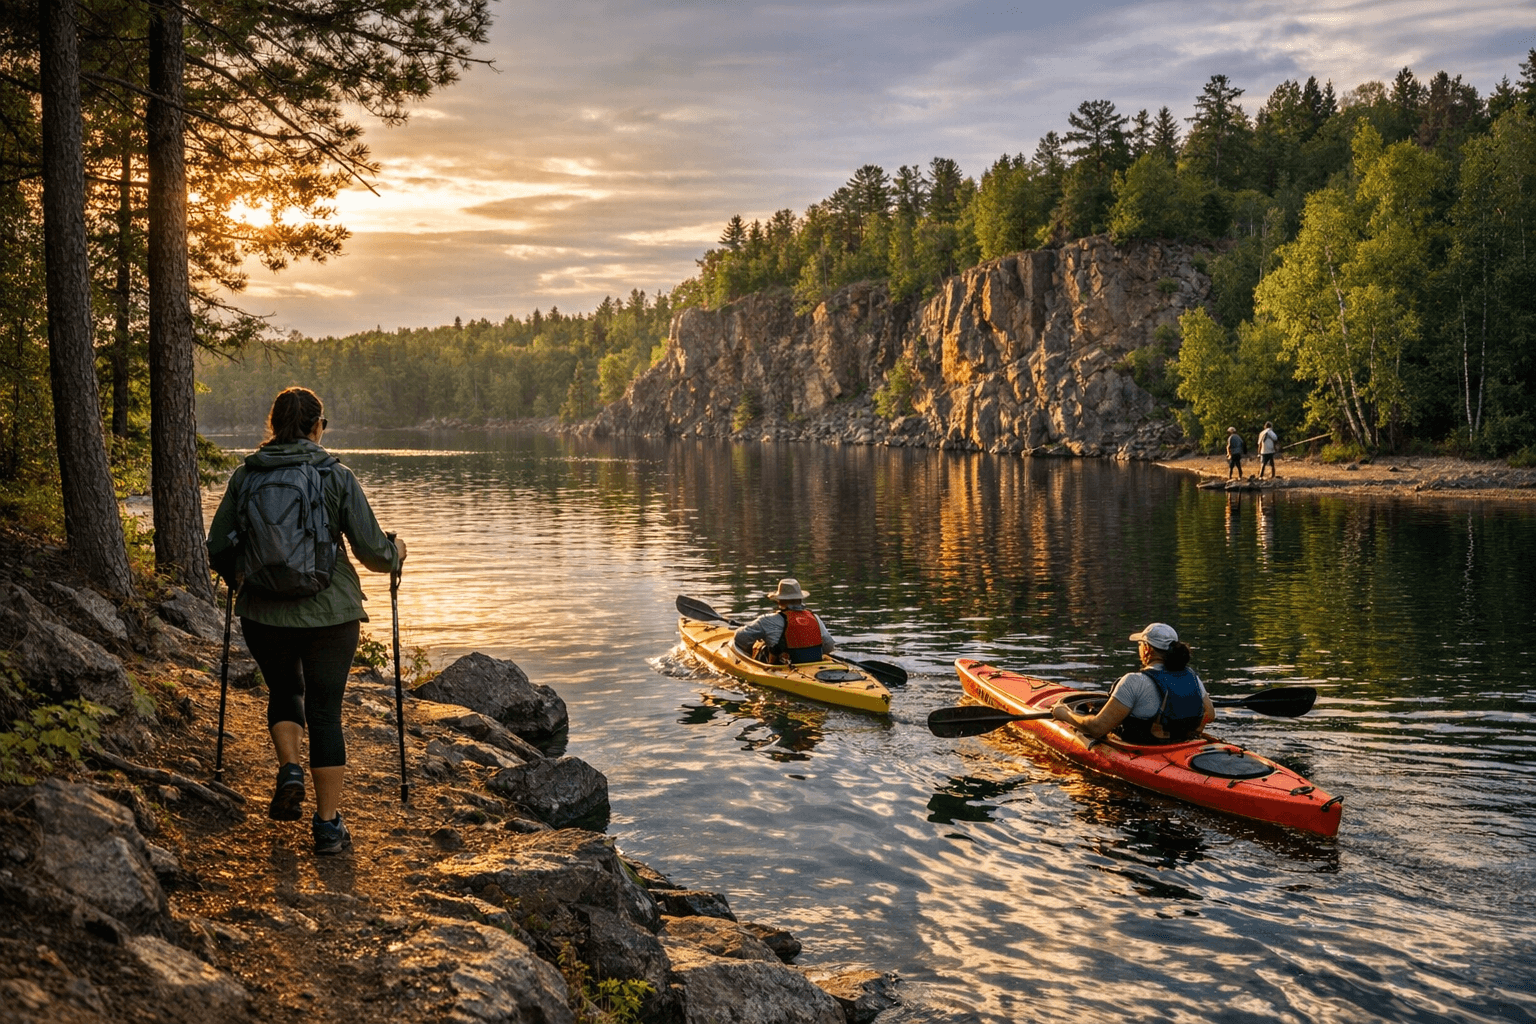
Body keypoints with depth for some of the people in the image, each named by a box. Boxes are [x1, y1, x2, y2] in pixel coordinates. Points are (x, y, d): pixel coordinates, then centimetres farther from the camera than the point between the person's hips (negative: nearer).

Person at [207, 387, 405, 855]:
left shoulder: (245, 477, 0)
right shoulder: (336, 477, -6)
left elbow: (217, 550, 4)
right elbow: (371, 548, -6)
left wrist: (242, 577, 26)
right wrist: (395, 554, 16)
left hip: (264, 611, 2)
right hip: (329, 611, -2)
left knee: (284, 690, 27)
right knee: (325, 711, 7)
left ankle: (289, 771, 5)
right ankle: (328, 824, 9)